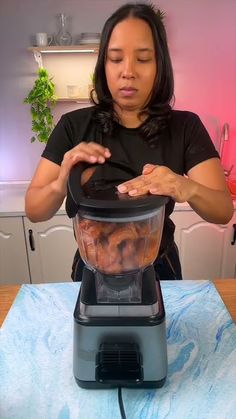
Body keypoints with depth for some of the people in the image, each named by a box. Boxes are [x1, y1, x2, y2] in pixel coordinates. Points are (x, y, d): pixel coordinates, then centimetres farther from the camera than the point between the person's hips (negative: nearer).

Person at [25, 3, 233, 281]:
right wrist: (60, 186, -36)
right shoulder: (73, 126, -12)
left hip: (158, 269, 1)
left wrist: (189, 189, -41)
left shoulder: (185, 127, -12)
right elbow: (34, 210, -13)